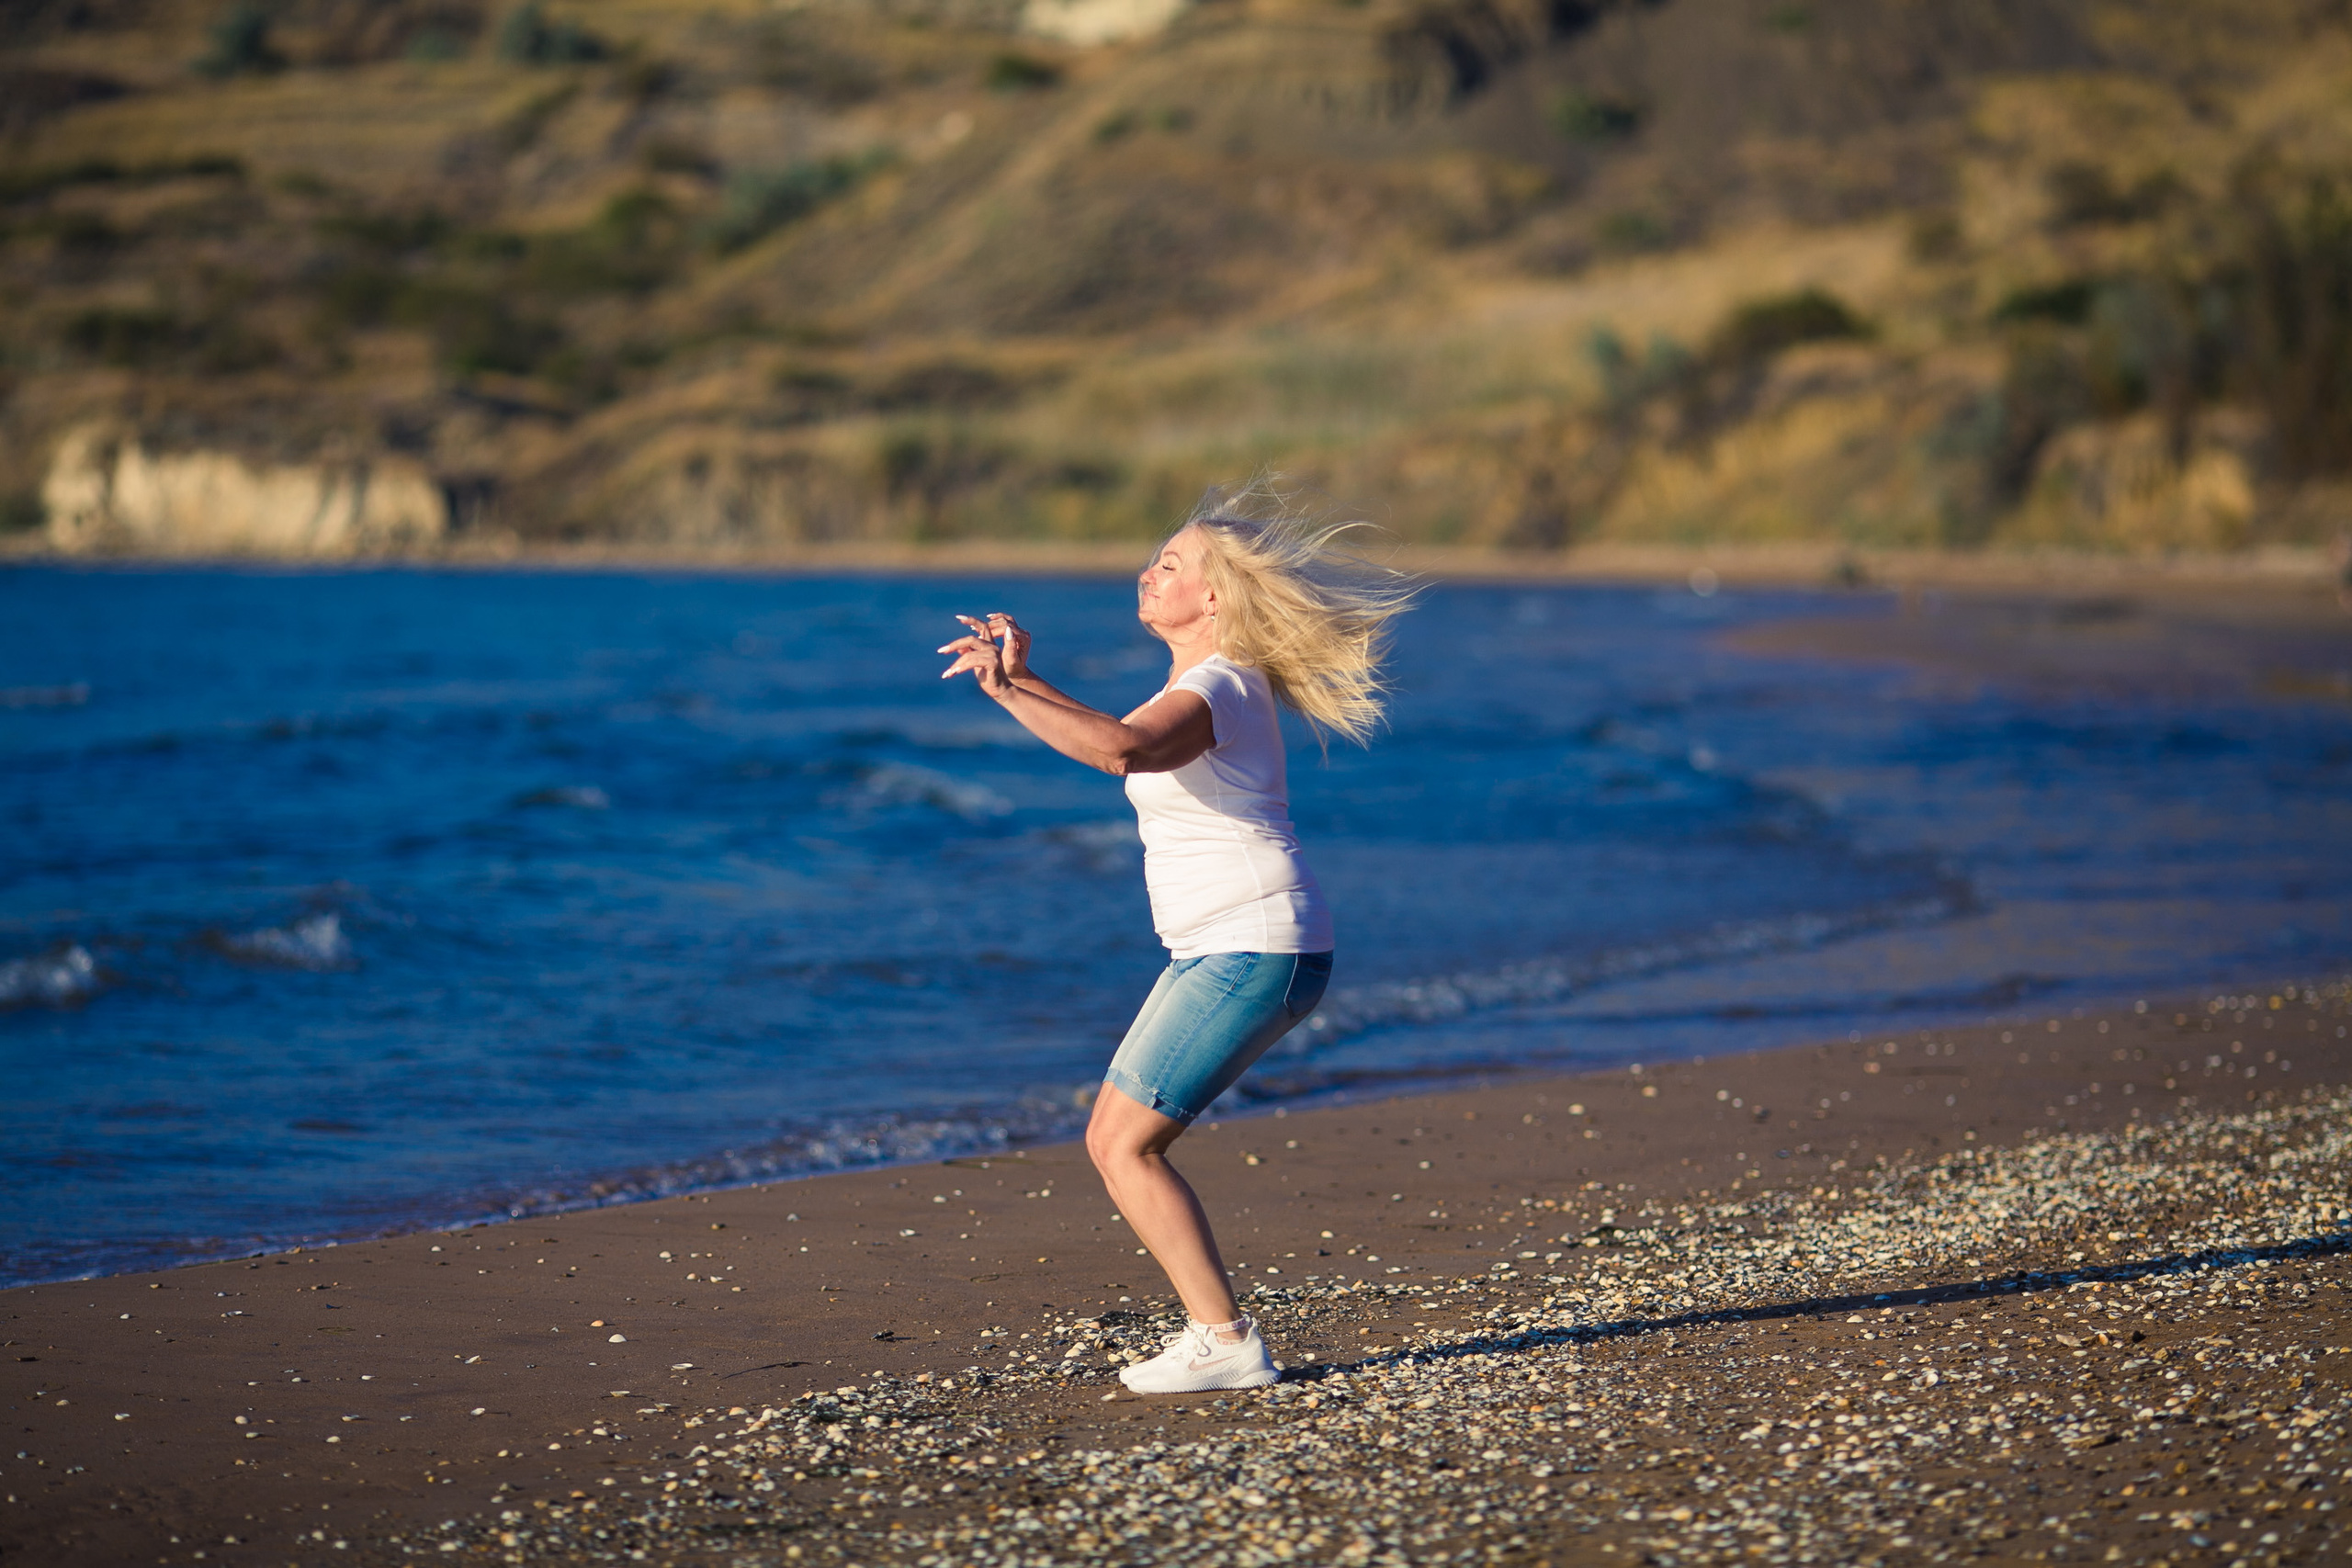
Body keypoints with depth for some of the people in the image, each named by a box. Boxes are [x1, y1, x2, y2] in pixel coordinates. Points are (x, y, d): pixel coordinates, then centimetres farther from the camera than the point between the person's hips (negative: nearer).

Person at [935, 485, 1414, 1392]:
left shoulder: (1212, 689, -16)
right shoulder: (1216, 680, 15)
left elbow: (1121, 751, -38)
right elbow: (1127, 741, 33)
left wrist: (1006, 689, -31)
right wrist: (1026, 680, 22)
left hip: (1253, 953, -10)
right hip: (1225, 951, 10)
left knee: (1126, 1148, -9)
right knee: (1114, 1142, 11)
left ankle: (1228, 1345, -8)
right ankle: (1215, 1327, 13)